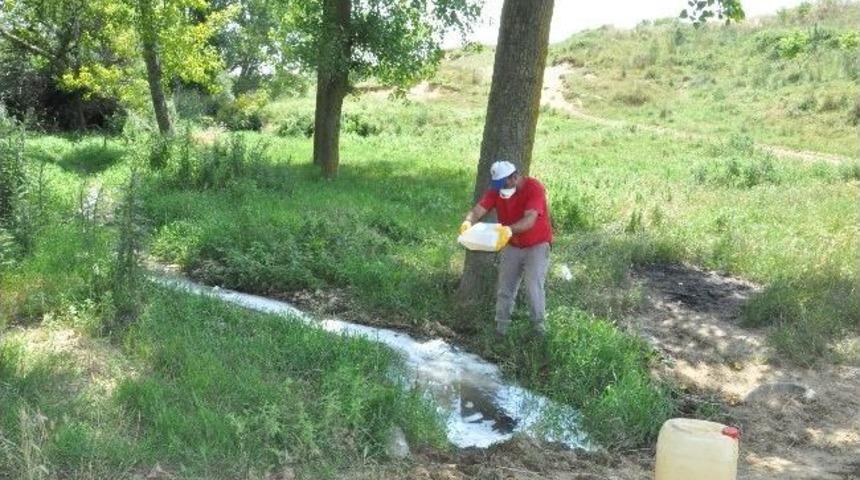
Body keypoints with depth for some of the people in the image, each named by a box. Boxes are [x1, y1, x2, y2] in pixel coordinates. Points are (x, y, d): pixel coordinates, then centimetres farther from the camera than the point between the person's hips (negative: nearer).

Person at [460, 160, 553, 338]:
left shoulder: (534, 188, -25)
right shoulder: (496, 190, -10)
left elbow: (530, 219, -38)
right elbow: (478, 210, -22)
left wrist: (510, 229, -57)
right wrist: (468, 222, -45)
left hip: (537, 245, -5)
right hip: (512, 246, 5)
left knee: (534, 287, -13)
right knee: (504, 288, 7)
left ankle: (539, 327, 1)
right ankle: (500, 327, 17)